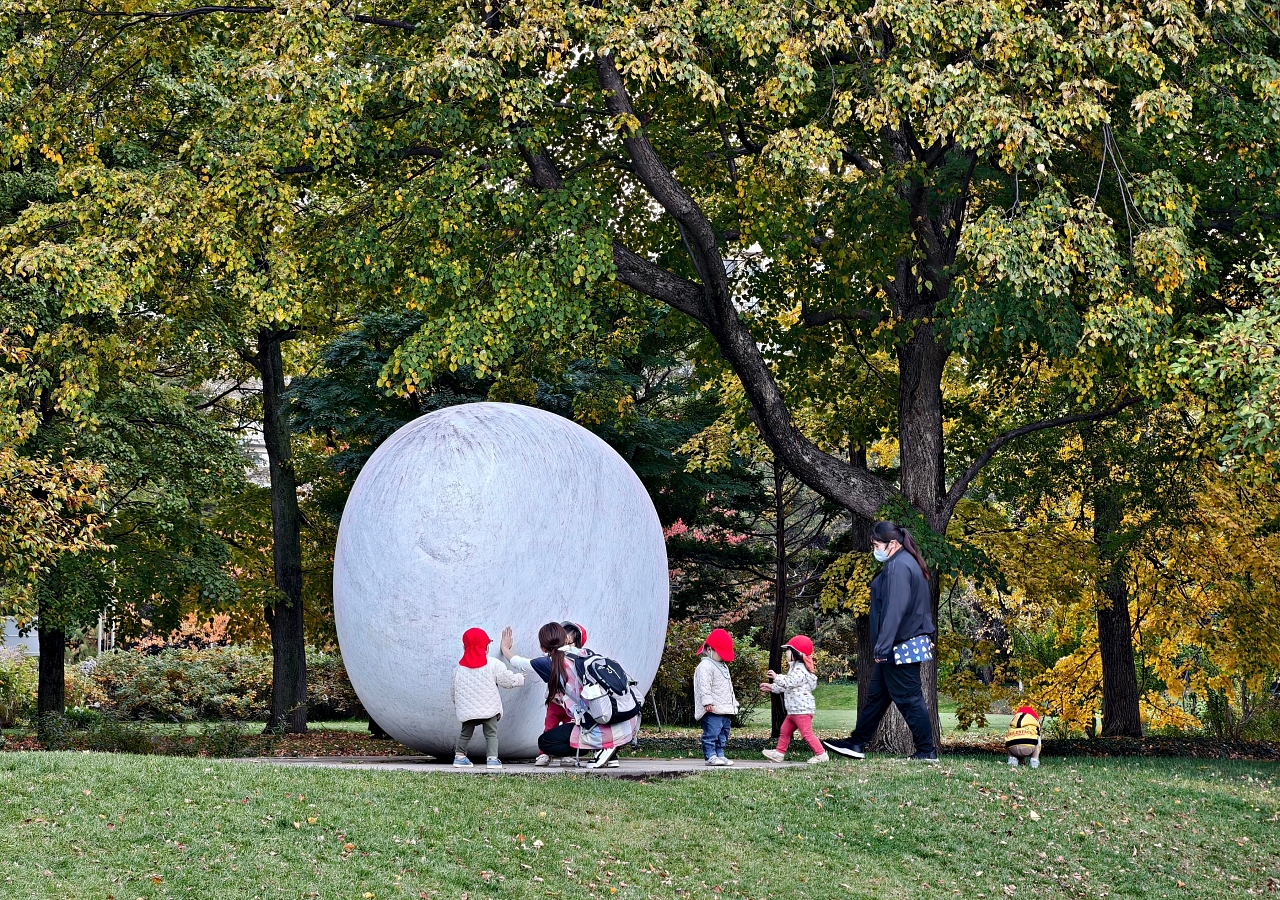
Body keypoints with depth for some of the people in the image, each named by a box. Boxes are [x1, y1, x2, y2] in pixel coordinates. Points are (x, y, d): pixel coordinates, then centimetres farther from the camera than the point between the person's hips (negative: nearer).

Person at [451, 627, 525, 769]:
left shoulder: (459, 668, 5)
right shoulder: (493, 664, -5)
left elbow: (453, 690, 12)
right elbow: (508, 680, 0)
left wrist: (456, 705, 26)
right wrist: (519, 678, 21)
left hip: (466, 710, 3)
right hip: (489, 708, -3)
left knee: (465, 733, 18)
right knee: (491, 733, 1)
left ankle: (459, 756, 19)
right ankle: (492, 758, -9)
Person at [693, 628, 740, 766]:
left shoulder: (723, 667, 22)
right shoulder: (705, 666, -11)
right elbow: (704, 686, -20)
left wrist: (733, 702, 28)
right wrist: (707, 702, -27)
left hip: (725, 710, 10)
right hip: (713, 710, -10)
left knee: (723, 734, 12)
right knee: (712, 733, -11)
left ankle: (720, 754, 17)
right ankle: (710, 756, -10)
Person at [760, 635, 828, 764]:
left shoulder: (800, 669, -15)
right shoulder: (795, 668, 21)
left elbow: (789, 682, -29)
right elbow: (786, 685, 28)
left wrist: (776, 677, -23)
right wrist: (771, 687, 27)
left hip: (802, 709, -11)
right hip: (794, 710, 11)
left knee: (807, 733, -11)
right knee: (785, 730, 17)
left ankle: (821, 755, -8)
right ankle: (779, 753, 26)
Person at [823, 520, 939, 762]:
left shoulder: (898, 566, -18)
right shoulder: (905, 563, 15)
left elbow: (894, 610, -24)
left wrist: (883, 647, -24)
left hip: (901, 647, -11)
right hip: (909, 645, 11)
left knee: (908, 698, -4)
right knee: (875, 694, 14)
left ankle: (927, 752, 2)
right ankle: (857, 743, 20)